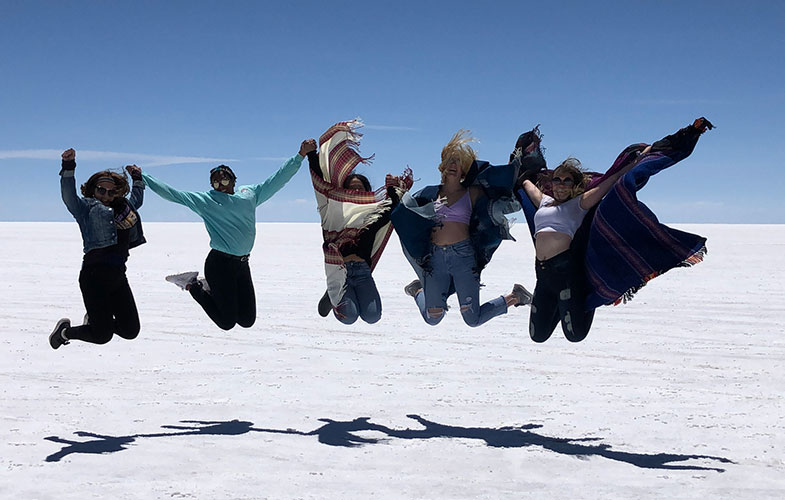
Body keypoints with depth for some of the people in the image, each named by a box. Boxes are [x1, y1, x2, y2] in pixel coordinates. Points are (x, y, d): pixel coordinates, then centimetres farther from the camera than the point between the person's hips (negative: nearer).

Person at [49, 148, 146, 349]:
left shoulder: (122, 206, 20)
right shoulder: (86, 206, 3)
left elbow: (136, 200, 41)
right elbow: (69, 196, -15)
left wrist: (137, 179, 37)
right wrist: (69, 168, -26)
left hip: (118, 275, 7)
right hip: (95, 274, -7)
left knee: (131, 331, 7)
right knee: (102, 335, -6)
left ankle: (95, 319, 36)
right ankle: (65, 331, 24)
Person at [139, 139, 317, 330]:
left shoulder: (250, 194, 10)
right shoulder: (205, 201, -2)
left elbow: (279, 178, 14)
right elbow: (171, 194, -2)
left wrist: (300, 156, 12)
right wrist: (142, 177, -5)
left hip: (243, 264, 5)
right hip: (219, 264, -5)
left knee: (247, 320, 8)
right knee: (227, 322, -3)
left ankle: (212, 289, 29)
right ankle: (193, 285, 19)